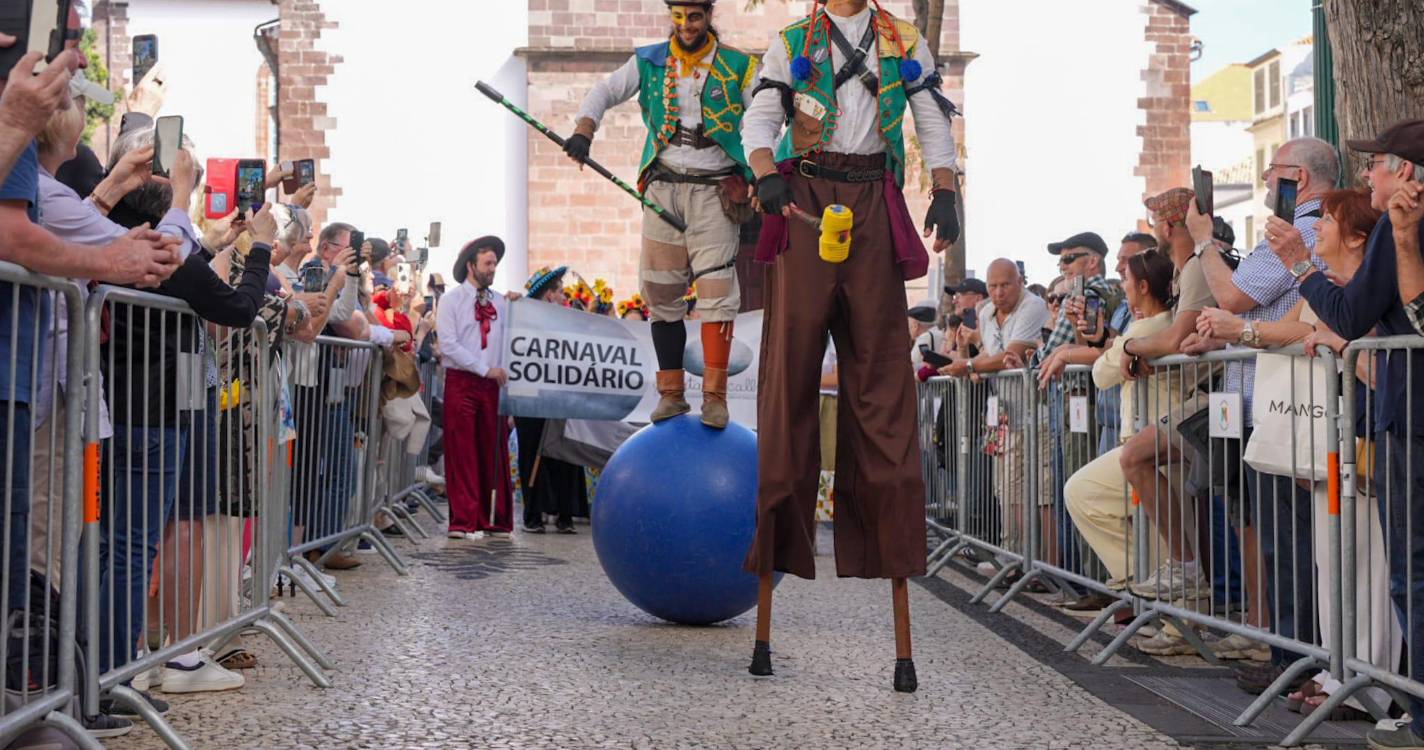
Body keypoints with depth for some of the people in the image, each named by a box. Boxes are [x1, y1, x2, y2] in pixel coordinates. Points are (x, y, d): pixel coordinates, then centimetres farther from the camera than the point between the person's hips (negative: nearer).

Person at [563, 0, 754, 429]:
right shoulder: (649, 63, 10)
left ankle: (714, 395, -8)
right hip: (663, 188, 3)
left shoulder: (738, 67, 4)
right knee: (662, 292, 3)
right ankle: (671, 393, 11)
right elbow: (605, 93, 9)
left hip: (715, 191, -3)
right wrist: (583, 131, -12)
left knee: (716, 289, -11)